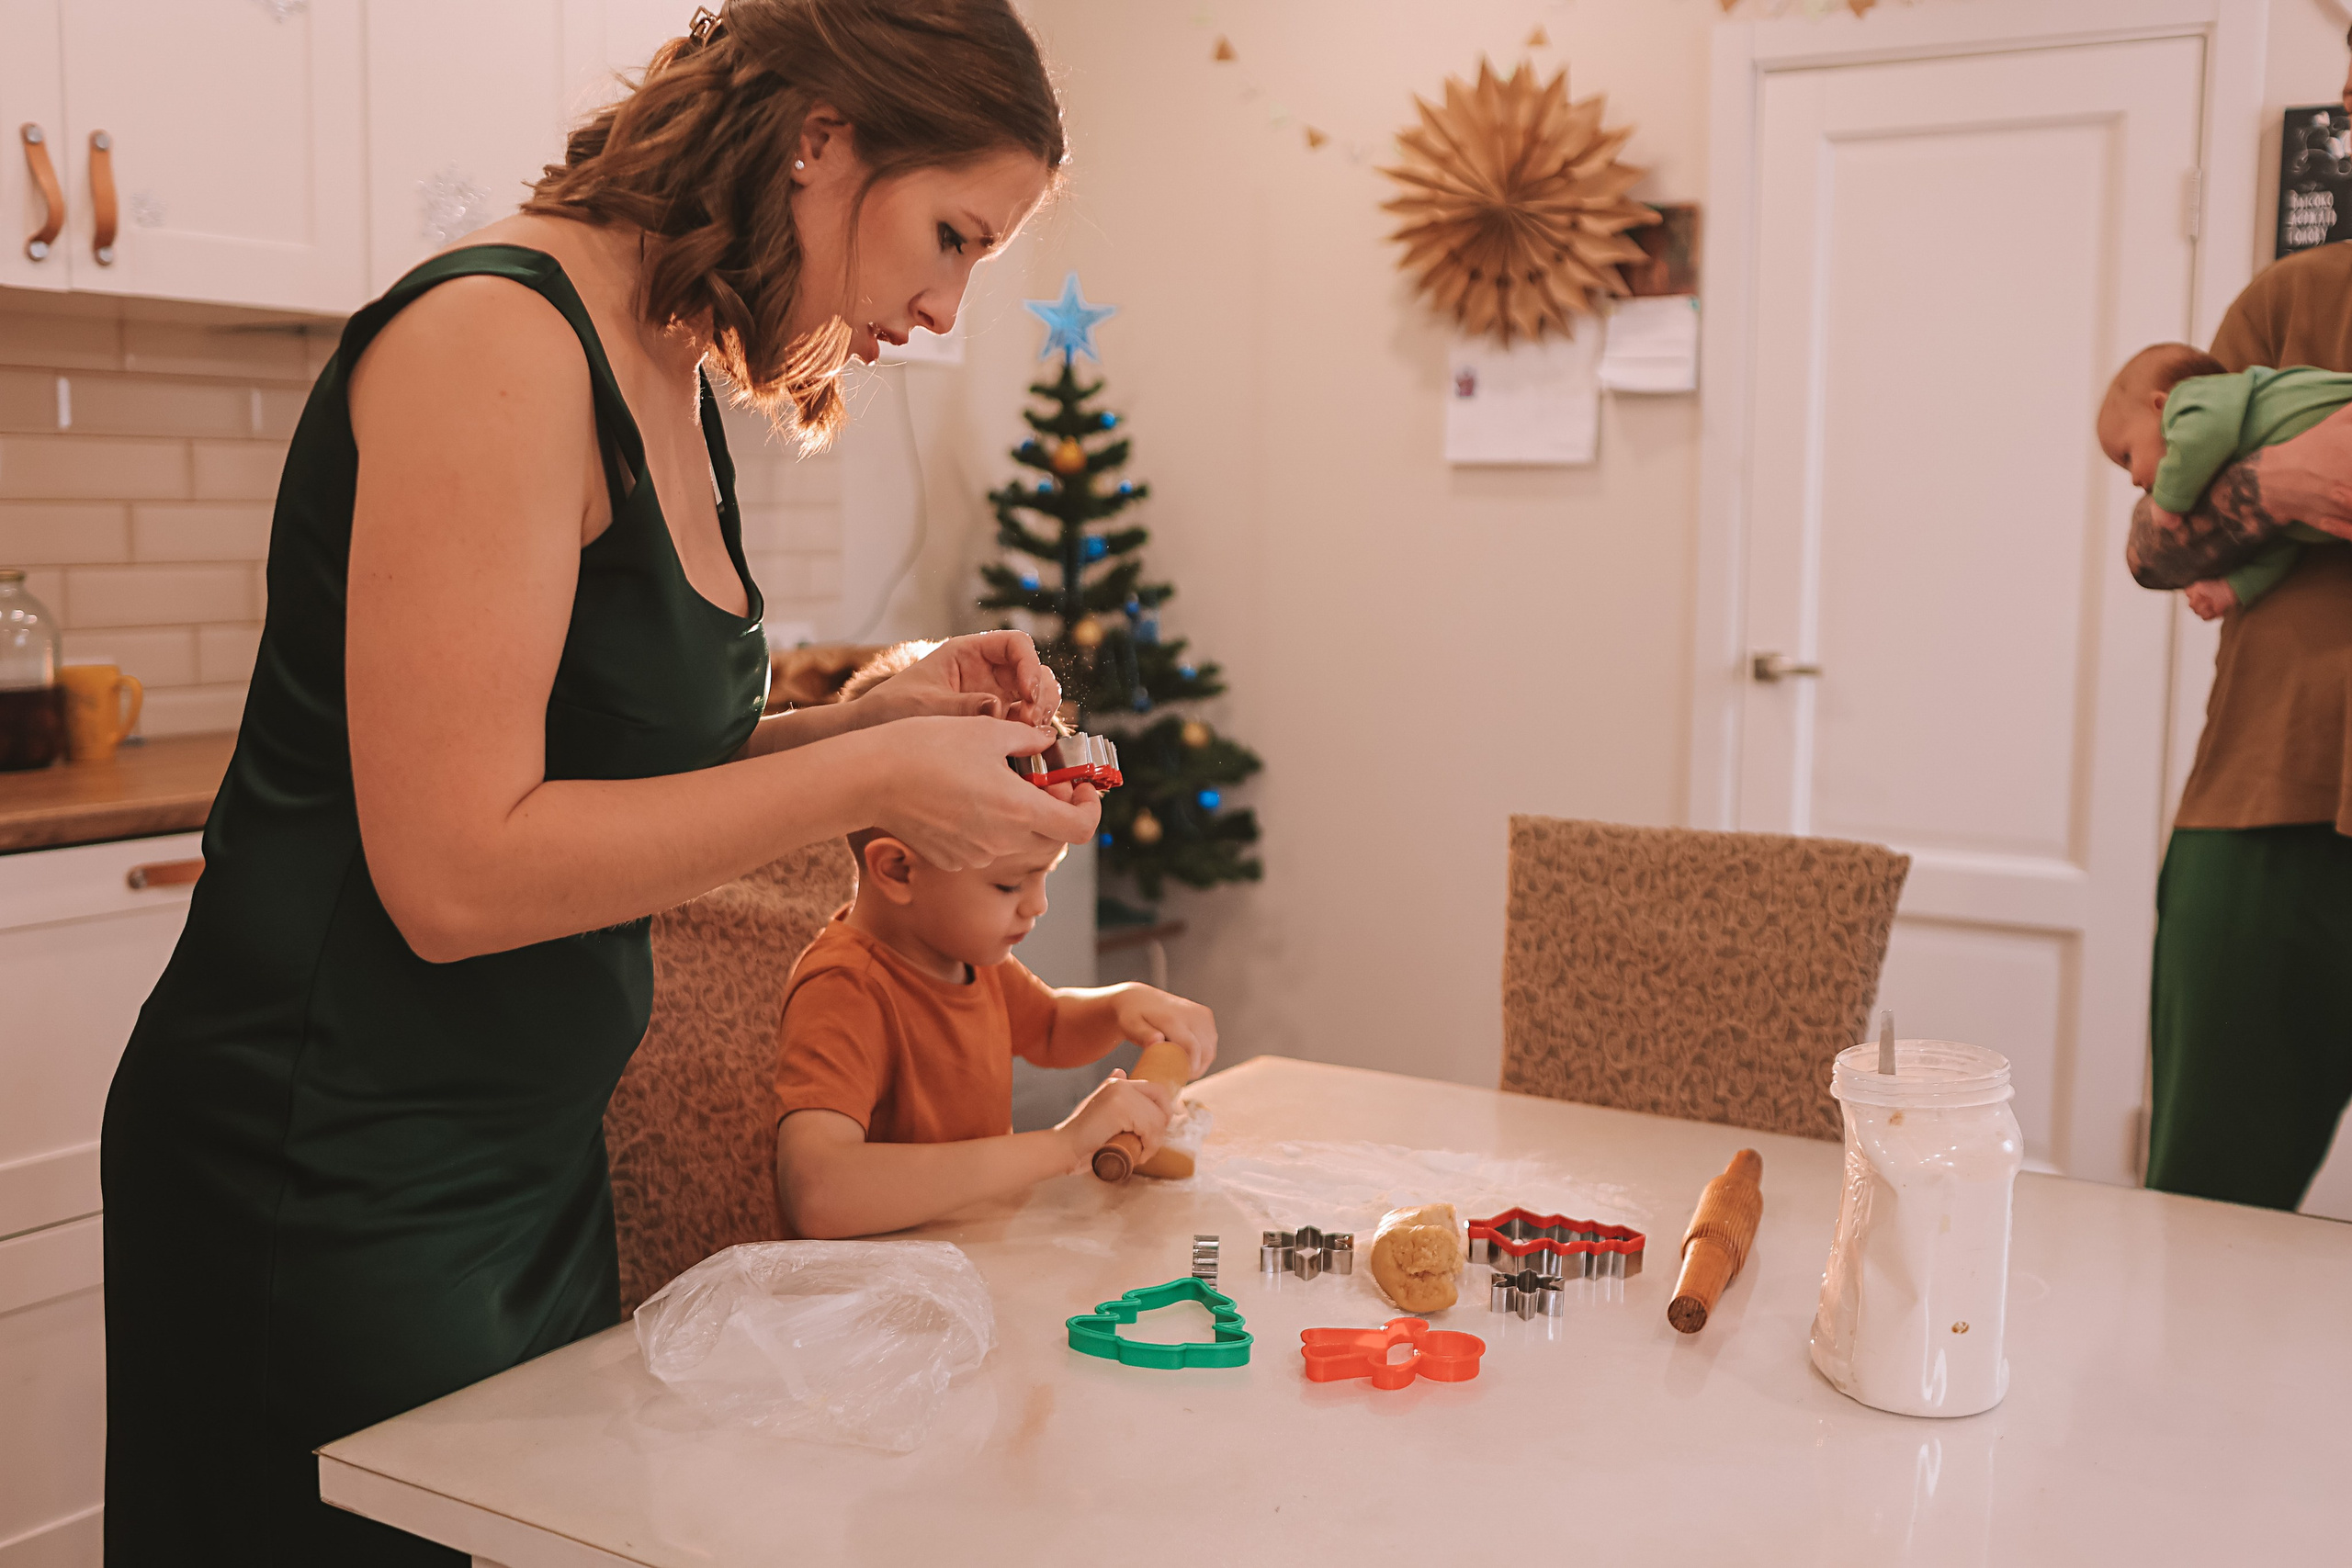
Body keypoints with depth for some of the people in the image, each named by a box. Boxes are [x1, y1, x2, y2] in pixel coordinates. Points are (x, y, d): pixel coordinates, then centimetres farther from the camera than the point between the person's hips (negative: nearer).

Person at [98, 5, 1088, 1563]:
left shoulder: (672, 383, 8)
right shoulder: (497, 337, -20)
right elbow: (457, 873, -25)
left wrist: (874, 715, -1)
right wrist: (867, 777, -20)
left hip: (537, 1160, 9)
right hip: (335, 1185, -9)